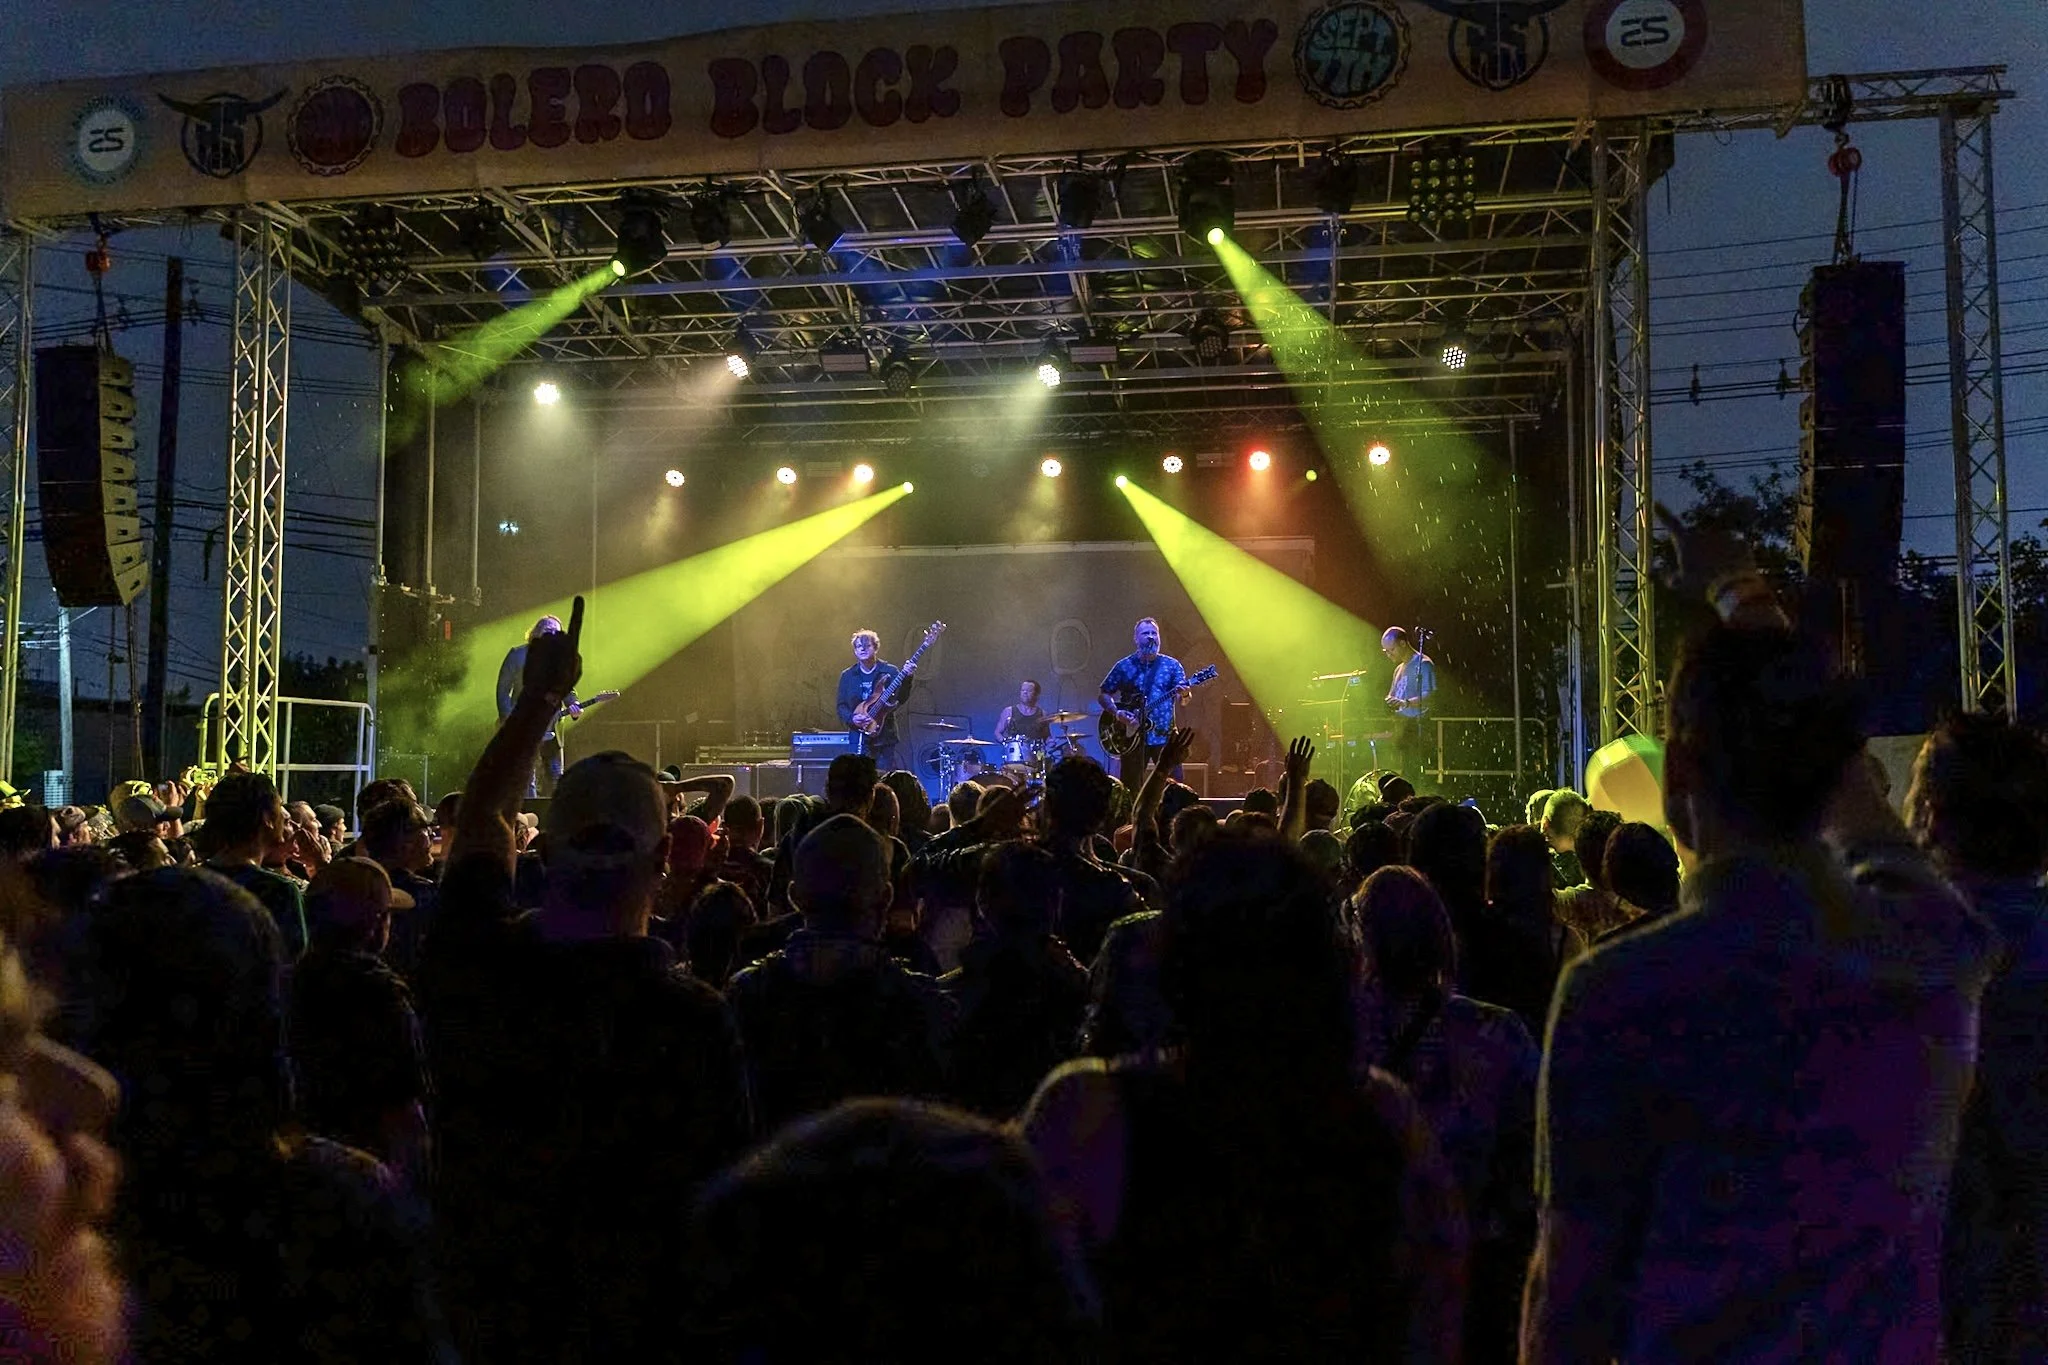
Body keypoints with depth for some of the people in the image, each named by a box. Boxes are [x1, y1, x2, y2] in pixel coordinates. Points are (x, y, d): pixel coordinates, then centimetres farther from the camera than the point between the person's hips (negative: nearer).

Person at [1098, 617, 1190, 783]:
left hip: (1165, 737, 0)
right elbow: (1103, 695, 9)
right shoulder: (1123, 666, 5)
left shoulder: (1172, 665, 6)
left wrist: (1183, 695, -25)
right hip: (1133, 738, 0)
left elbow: (1182, 700, -1)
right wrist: (1117, 713, -9)